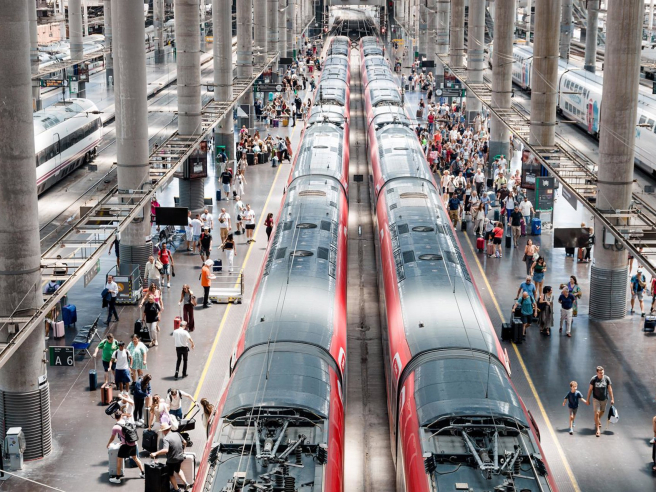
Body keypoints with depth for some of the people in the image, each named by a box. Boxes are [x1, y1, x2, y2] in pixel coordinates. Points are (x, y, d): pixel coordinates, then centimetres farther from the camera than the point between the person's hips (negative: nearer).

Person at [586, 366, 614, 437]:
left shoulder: (607, 378, -11)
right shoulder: (593, 379, -14)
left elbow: (610, 389, -3)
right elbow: (590, 389, -6)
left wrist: (612, 399, -1)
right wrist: (588, 399, -3)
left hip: (604, 398, 3)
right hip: (596, 398, -3)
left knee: (602, 411, 22)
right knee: (596, 413, -9)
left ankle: (598, 421, 53)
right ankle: (598, 429, 0)